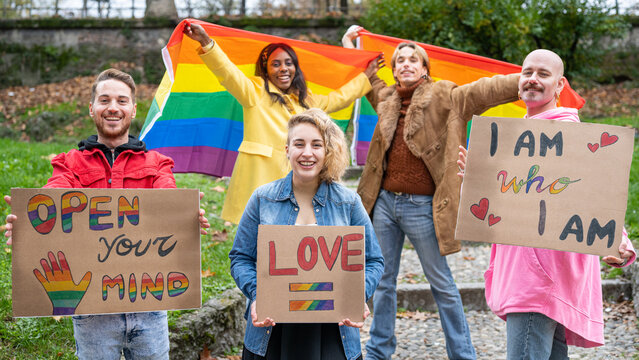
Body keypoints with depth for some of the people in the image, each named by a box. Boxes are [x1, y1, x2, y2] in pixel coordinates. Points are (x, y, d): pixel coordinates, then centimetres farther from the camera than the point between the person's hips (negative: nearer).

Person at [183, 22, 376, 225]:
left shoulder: (306, 100, 23)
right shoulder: (255, 91, 4)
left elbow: (337, 99, 37)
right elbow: (227, 71, -10)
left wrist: (366, 77, 41)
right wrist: (206, 43, -26)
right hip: (260, 181, -5)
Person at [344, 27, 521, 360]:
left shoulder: (446, 97, -3)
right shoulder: (387, 98, 11)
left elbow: (489, 89, -12)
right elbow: (368, 79, 33)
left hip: (421, 206, -5)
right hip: (384, 200, 5)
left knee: (441, 283, 2)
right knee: (383, 279, 14)